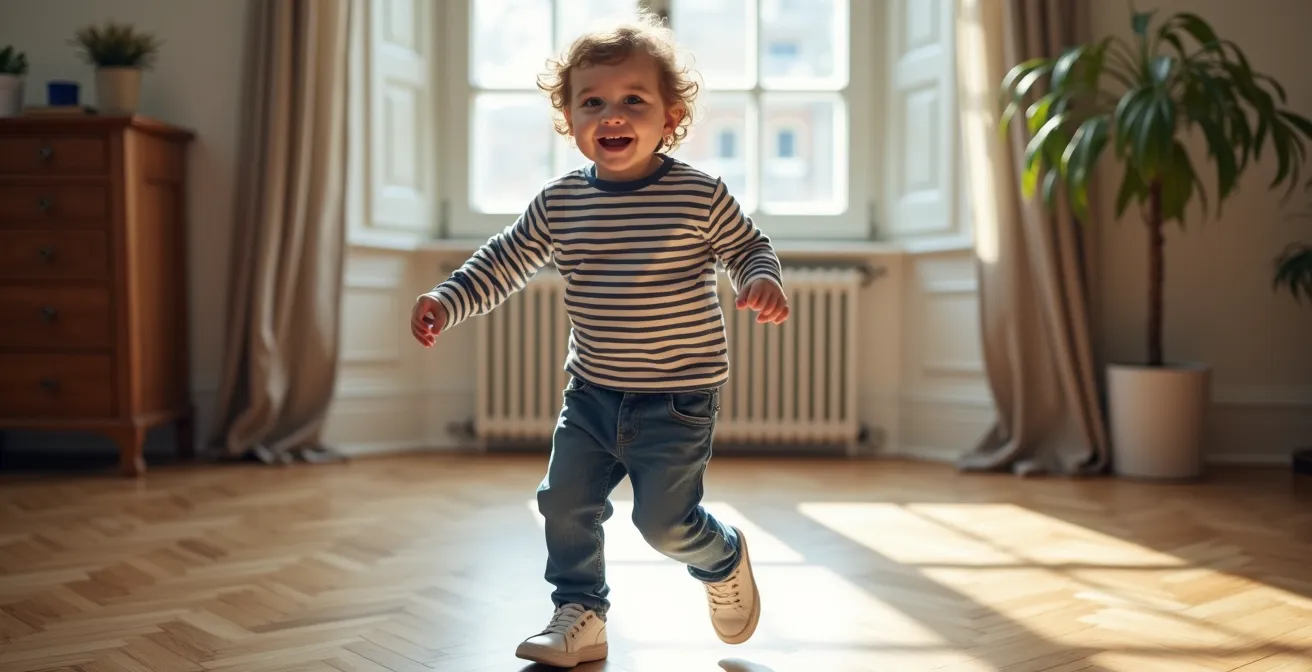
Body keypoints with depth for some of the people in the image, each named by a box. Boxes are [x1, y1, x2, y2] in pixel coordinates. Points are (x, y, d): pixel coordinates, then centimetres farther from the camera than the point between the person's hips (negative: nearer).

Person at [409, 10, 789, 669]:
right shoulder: (558, 202, -1)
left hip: (677, 399, -4)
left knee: (664, 521, -4)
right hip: (591, 394, 5)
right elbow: (505, 260, 9)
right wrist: (448, 300, -2)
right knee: (565, 504, 6)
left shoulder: (700, 194, -10)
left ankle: (724, 561, 29)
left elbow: (747, 247, 1)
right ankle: (580, 614, 26)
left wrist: (762, 280, -21)